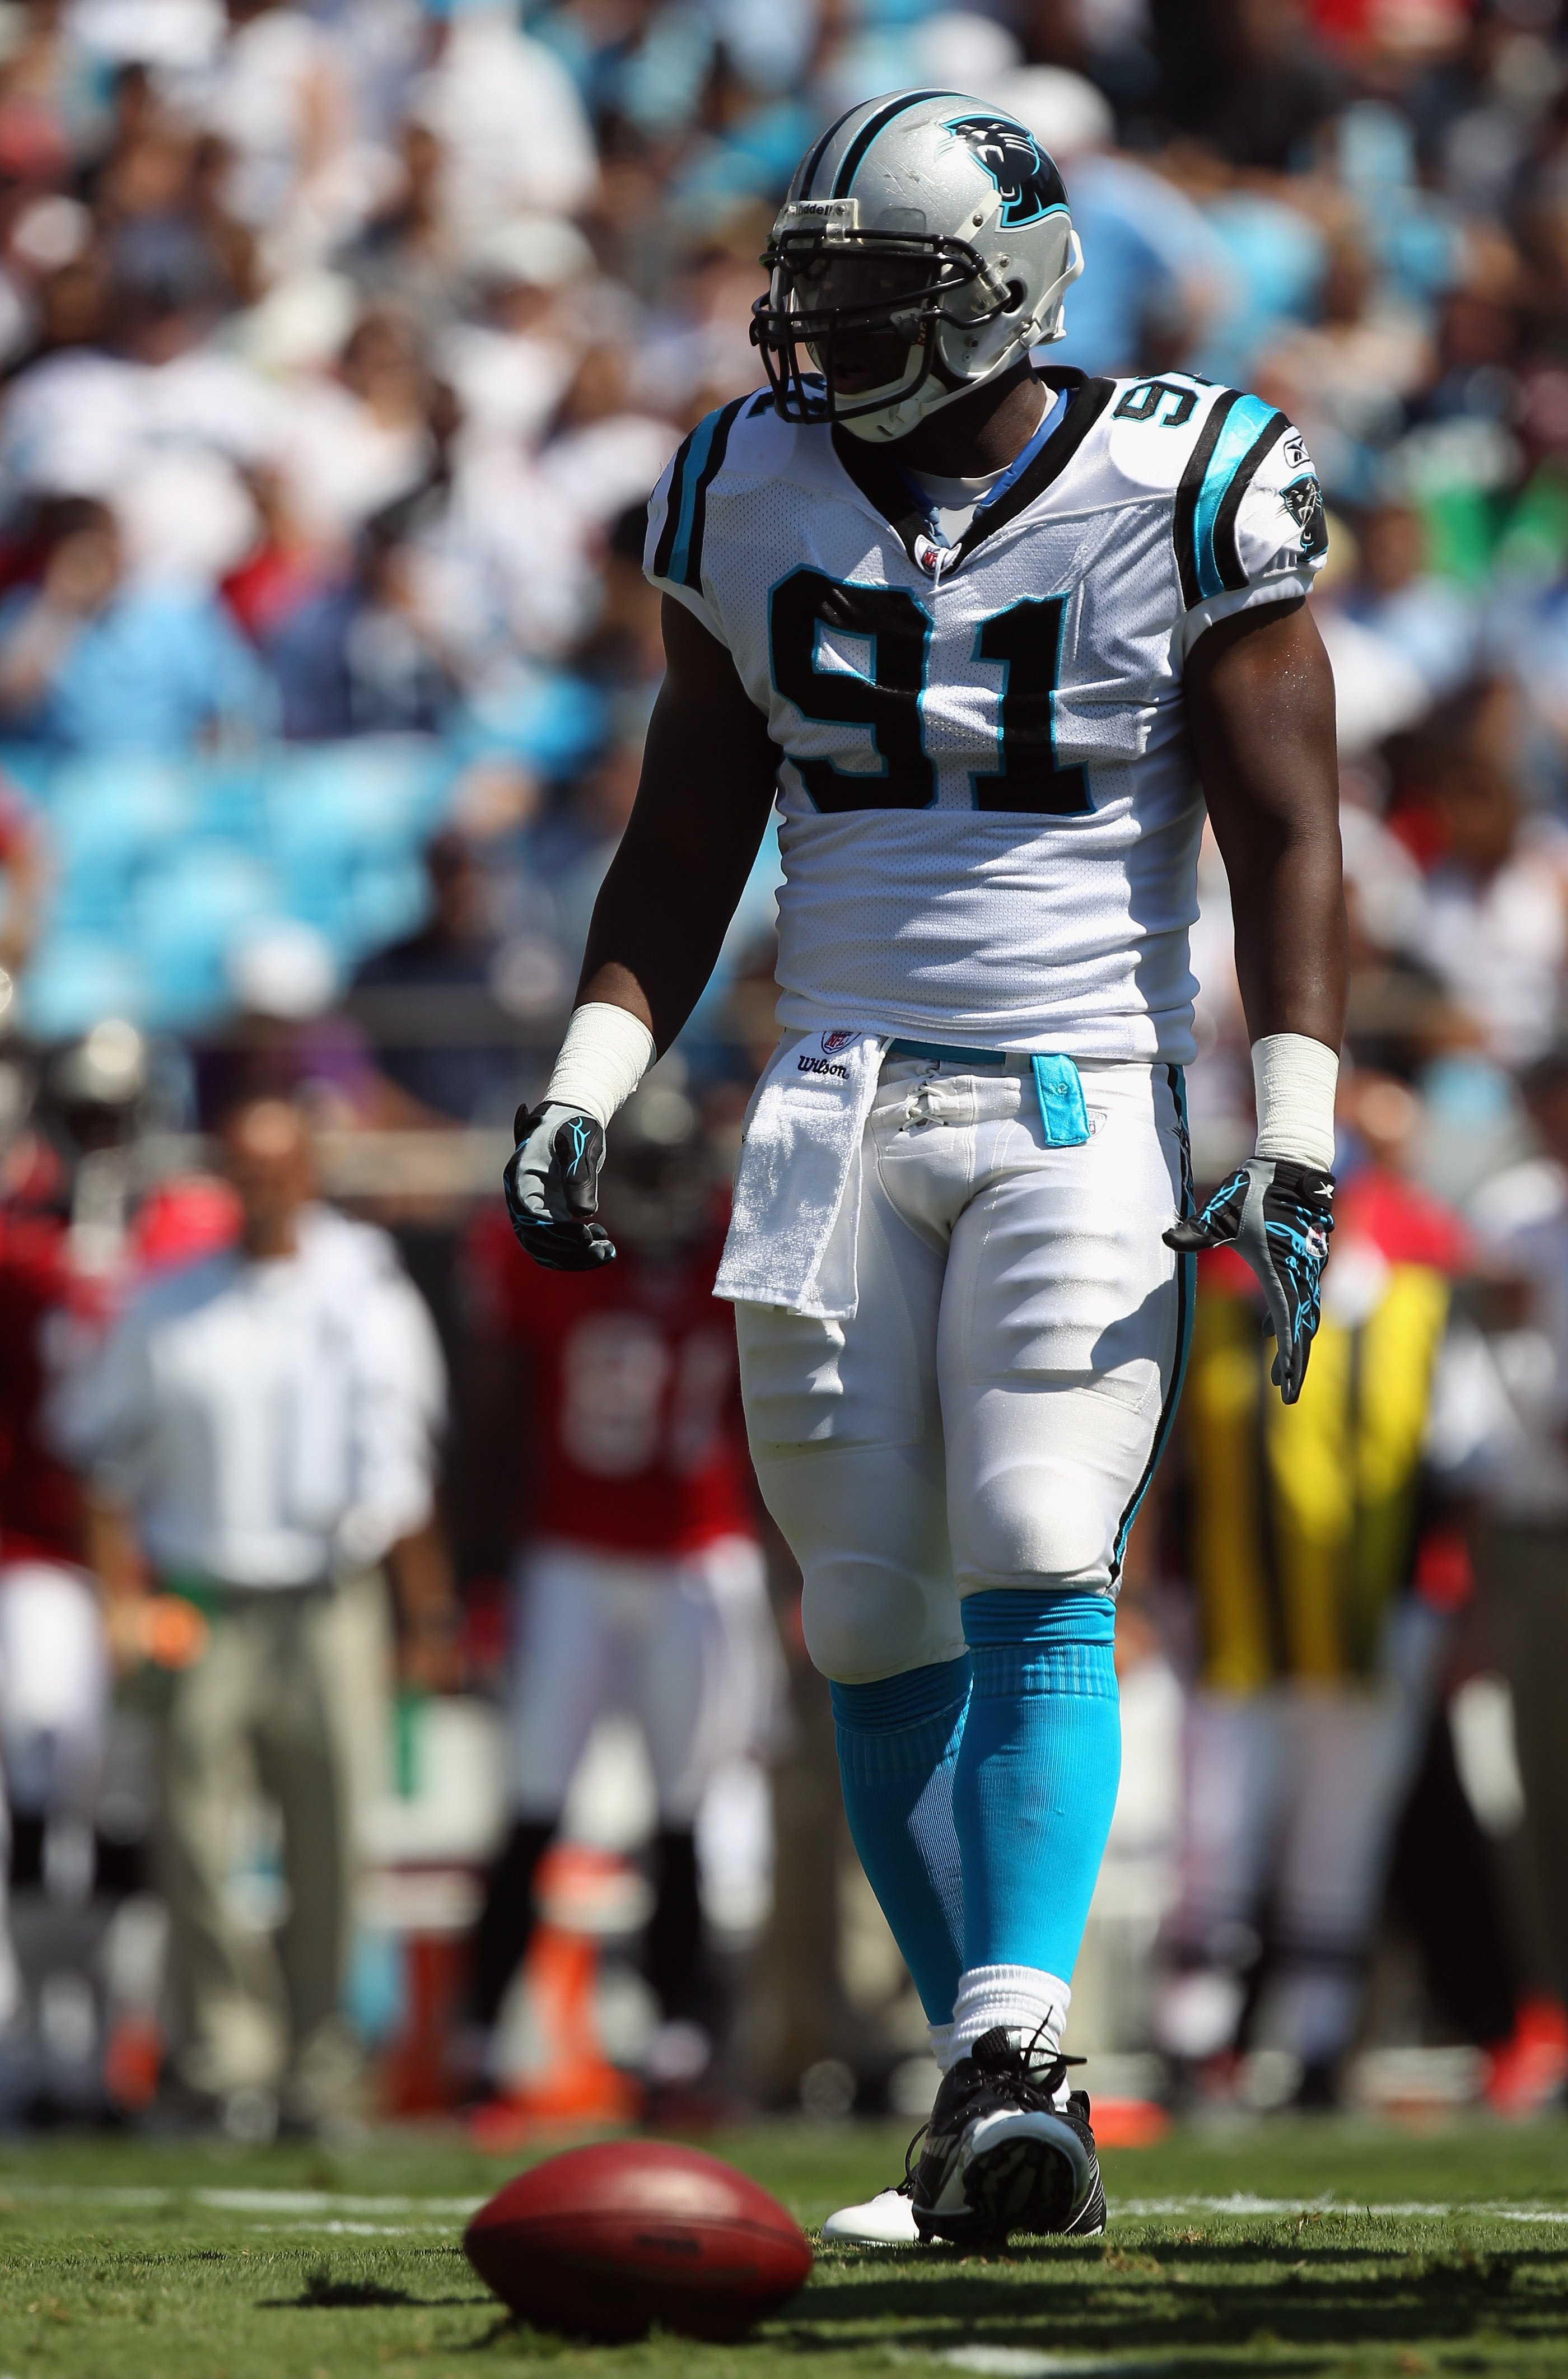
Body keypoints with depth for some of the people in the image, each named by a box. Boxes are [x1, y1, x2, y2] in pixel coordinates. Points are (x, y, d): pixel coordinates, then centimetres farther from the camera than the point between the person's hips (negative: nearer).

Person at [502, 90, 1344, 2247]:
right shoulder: (755, 503, 9)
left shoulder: (1180, 501, -4)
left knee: (1037, 1581, -17)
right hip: (841, 1104, 4)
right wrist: (585, 1093, 8)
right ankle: (1002, 2079, 9)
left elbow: (1285, 840, -2)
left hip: (1084, 1110, -4)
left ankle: (1008, 2063, -23)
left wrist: (1298, 1144, -10)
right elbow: (689, 838, 17)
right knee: (878, 1626, 2)